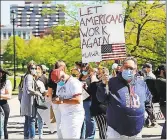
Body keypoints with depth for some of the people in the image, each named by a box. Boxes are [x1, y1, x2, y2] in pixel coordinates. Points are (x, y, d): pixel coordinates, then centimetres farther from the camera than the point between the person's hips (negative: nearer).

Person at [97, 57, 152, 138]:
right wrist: (104, 85, -23)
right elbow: (101, 98, -9)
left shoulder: (142, 84, 7)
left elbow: (148, 100, 24)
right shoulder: (113, 82, -5)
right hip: (115, 130, -4)